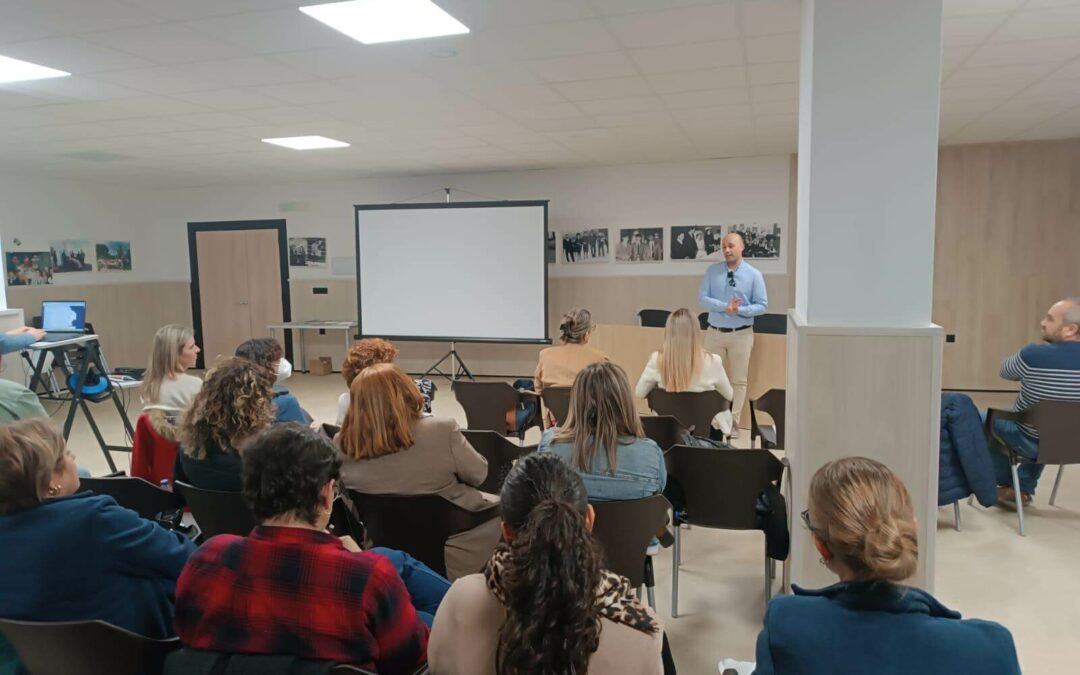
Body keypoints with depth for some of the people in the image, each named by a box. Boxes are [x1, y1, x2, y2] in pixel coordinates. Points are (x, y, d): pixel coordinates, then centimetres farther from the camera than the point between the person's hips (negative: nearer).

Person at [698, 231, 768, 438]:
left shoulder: (754, 275, -3)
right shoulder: (712, 271, 1)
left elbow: (762, 306, -4)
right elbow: (702, 298, -5)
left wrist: (740, 310, -20)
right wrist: (724, 307, -20)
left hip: (741, 334, -1)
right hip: (715, 332, 1)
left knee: (738, 380, 5)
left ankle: (733, 422, 15)